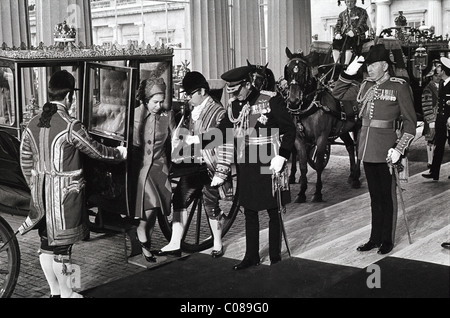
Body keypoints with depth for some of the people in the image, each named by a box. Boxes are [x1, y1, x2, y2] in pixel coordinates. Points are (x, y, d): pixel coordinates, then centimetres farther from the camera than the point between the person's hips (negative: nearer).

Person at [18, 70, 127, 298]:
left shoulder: (32, 124, 4)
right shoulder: (70, 126, -17)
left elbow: (25, 162, 11)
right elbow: (96, 151, -8)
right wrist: (119, 153, 10)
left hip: (41, 192, 7)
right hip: (65, 192, -7)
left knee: (46, 242, 14)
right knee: (62, 244, 4)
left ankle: (54, 291, 26)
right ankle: (65, 293, 18)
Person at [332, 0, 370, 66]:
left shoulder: (362, 11, 10)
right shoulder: (342, 14, 23)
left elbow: (364, 26, -2)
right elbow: (337, 26, 16)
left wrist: (354, 31, -21)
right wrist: (337, 34, -9)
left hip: (357, 36, -4)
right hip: (343, 36, 4)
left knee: (350, 41, -38)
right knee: (336, 42, -29)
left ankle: (346, 64, -41)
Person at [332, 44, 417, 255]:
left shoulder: (399, 87, -7)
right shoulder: (365, 87, 10)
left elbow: (410, 121, -7)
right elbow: (338, 93, 18)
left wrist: (399, 149, -15)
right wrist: (349, 72, 4)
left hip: (386, 152, -5)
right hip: (368, 150, 6)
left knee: (387, 196, 5)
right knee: (375, 196, 14)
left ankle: (387, 240, 16)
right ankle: (375, 238, 23)